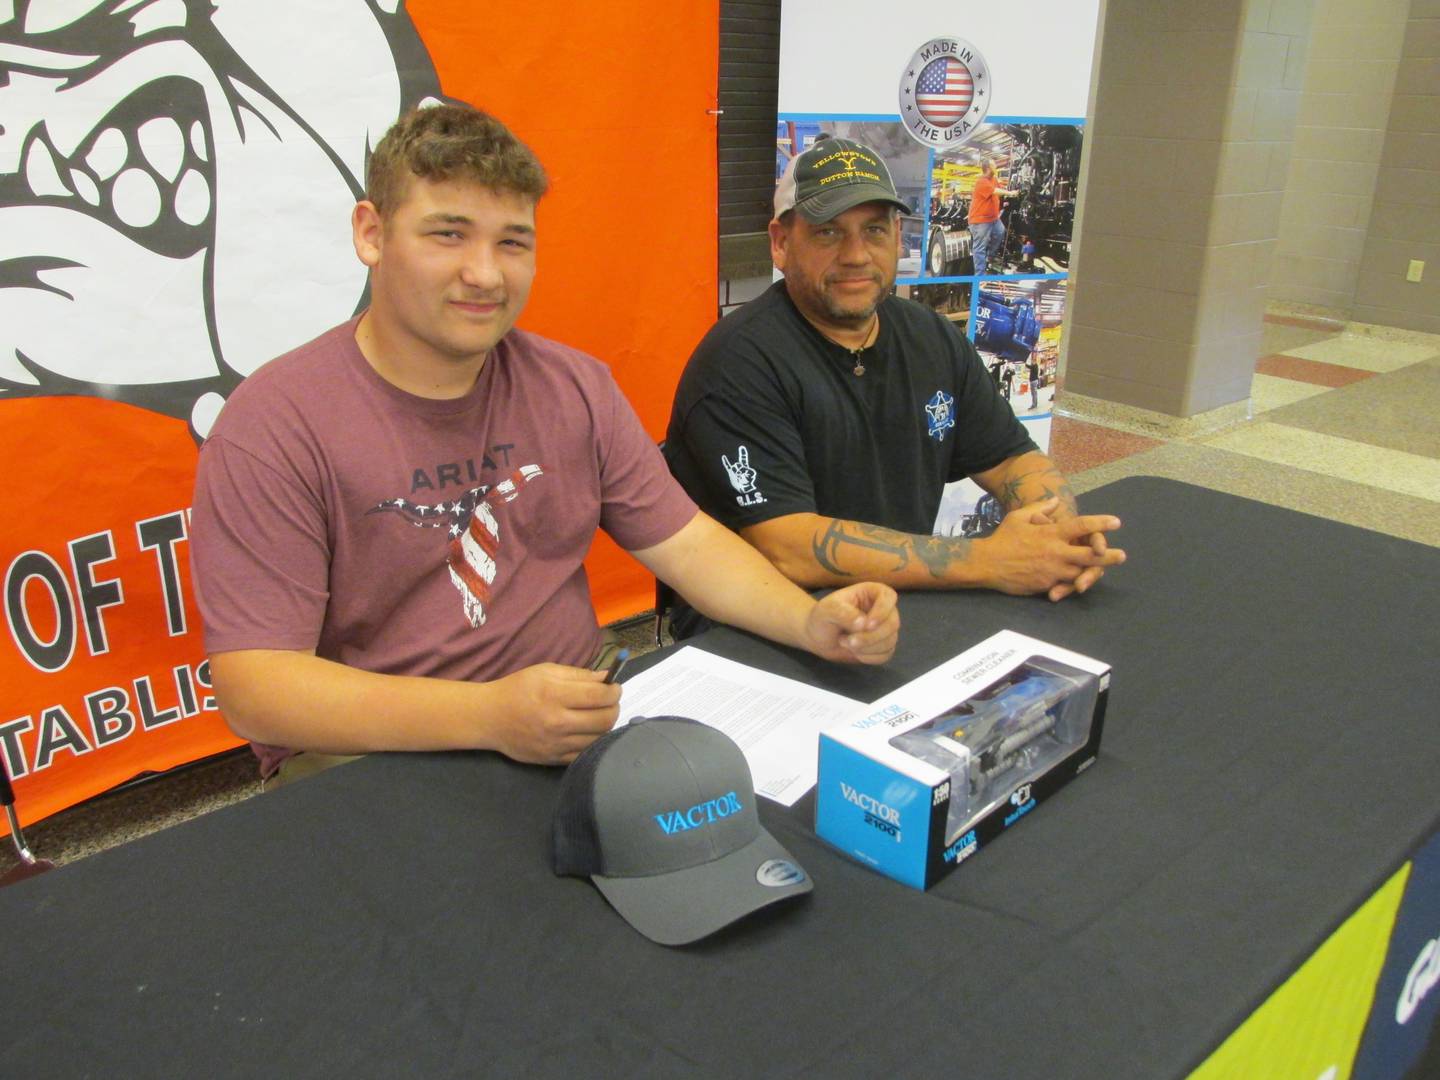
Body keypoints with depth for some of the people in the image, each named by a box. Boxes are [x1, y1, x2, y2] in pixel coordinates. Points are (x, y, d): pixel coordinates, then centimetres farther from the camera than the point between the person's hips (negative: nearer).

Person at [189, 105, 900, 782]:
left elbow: (687, 541, 7)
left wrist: (810, 622, -12)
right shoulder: (276, 423, -11)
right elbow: (253, 687, -18)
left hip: (576, 732, 5)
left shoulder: (573, 388, 6)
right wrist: (490, 715, -31)